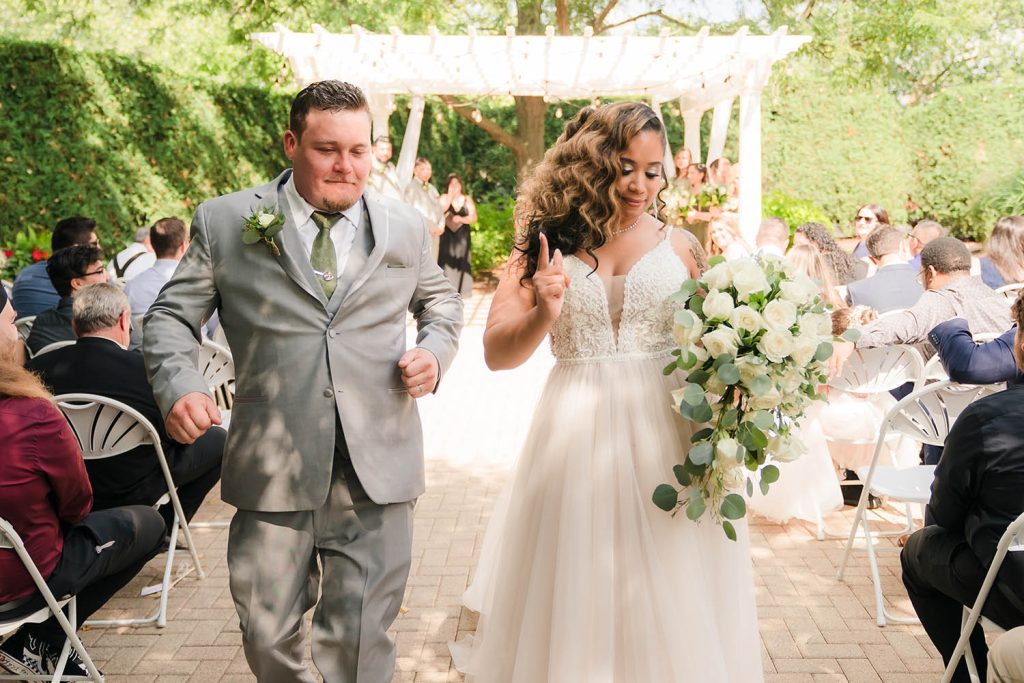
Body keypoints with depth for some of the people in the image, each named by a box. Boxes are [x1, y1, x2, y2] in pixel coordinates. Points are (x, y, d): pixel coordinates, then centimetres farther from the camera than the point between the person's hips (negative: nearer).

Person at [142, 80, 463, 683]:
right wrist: (179, 385, -12)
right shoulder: (225, 221, 3)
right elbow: (172, 316, 7)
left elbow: (440, 300, 24)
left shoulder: (406, 226, 9)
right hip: (272, 468, 0)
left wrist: (435, 349, 3)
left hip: (378, 470, 1)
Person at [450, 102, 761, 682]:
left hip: (668, 433, 0)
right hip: (576, 434, 0)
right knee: (575, 596, 10)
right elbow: (497, 353, 0)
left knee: (668, 598, 8)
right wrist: (543, 315, -19)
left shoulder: (680, 246, 5)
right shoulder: (546, 243, 4)